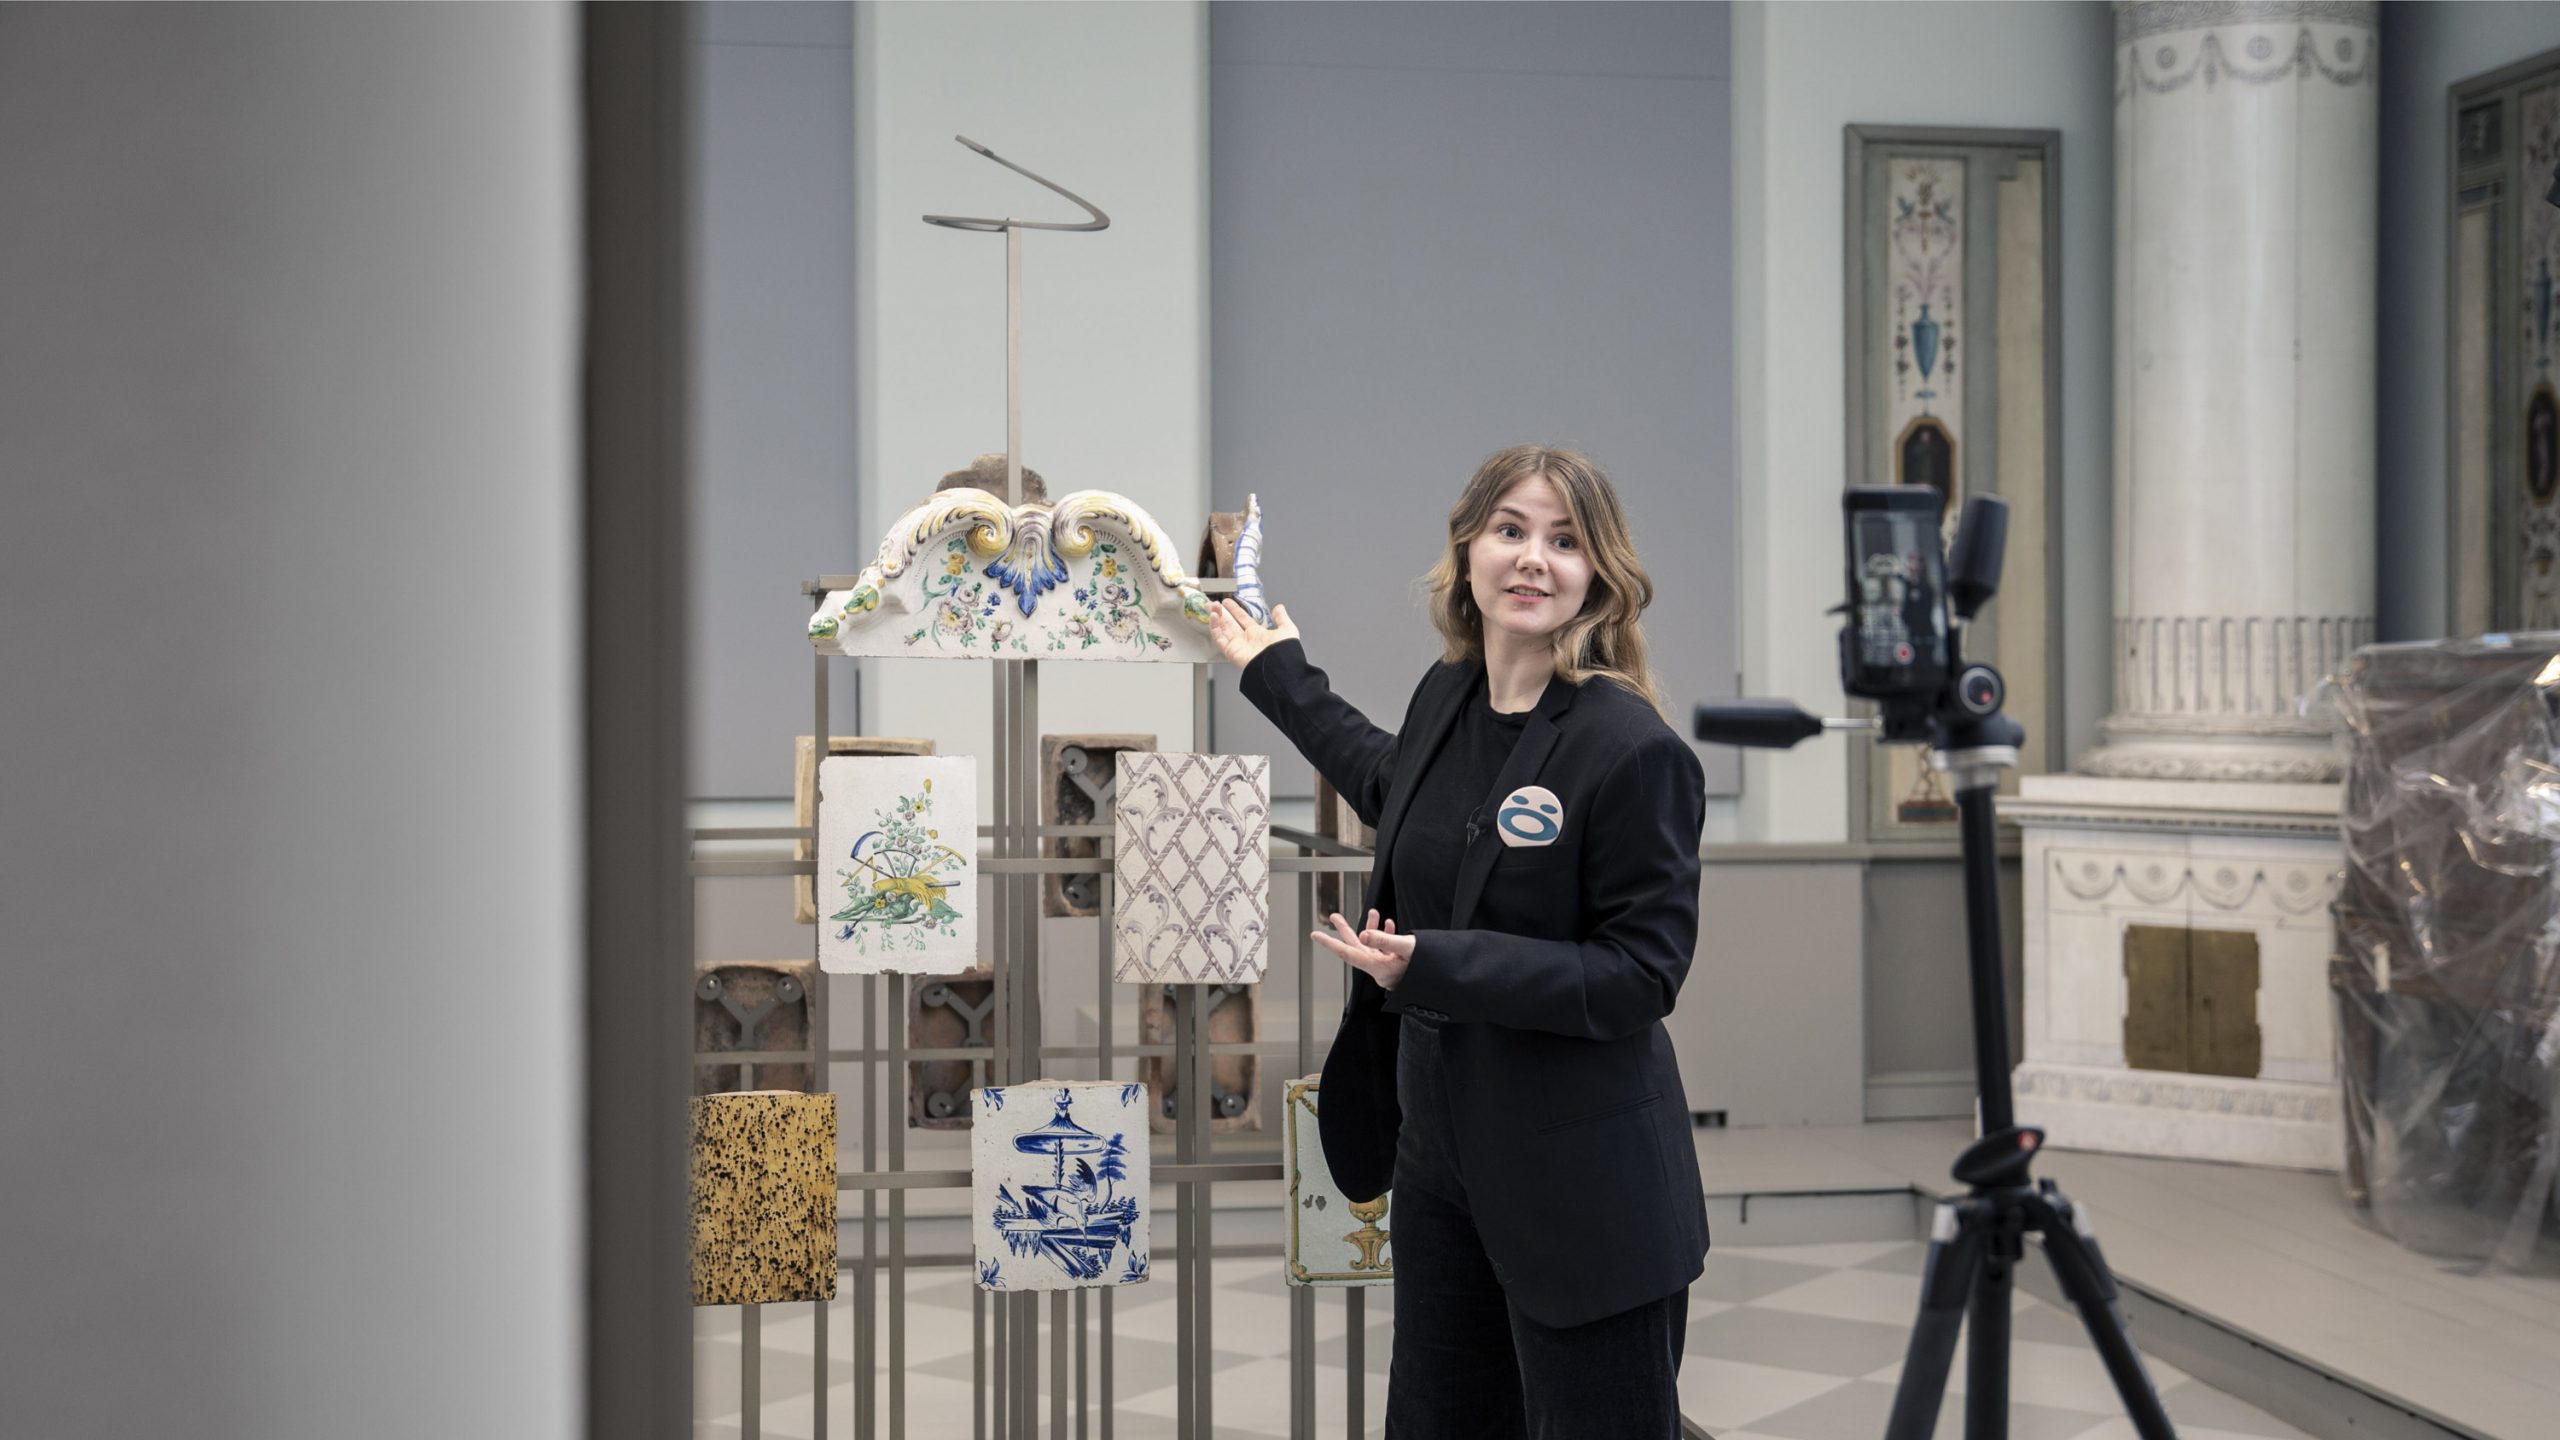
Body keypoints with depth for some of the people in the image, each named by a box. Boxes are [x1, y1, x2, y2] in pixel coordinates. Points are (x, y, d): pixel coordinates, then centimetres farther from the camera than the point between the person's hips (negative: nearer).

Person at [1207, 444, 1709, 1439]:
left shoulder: (1633, 749, -19)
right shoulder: (1448, 695, 4)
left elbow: (1643, 973, -20)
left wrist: (1434, 966, -27)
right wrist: (1281, 681, 35)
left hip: (1584, 1196, -7)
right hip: (1442, 1159, 8)